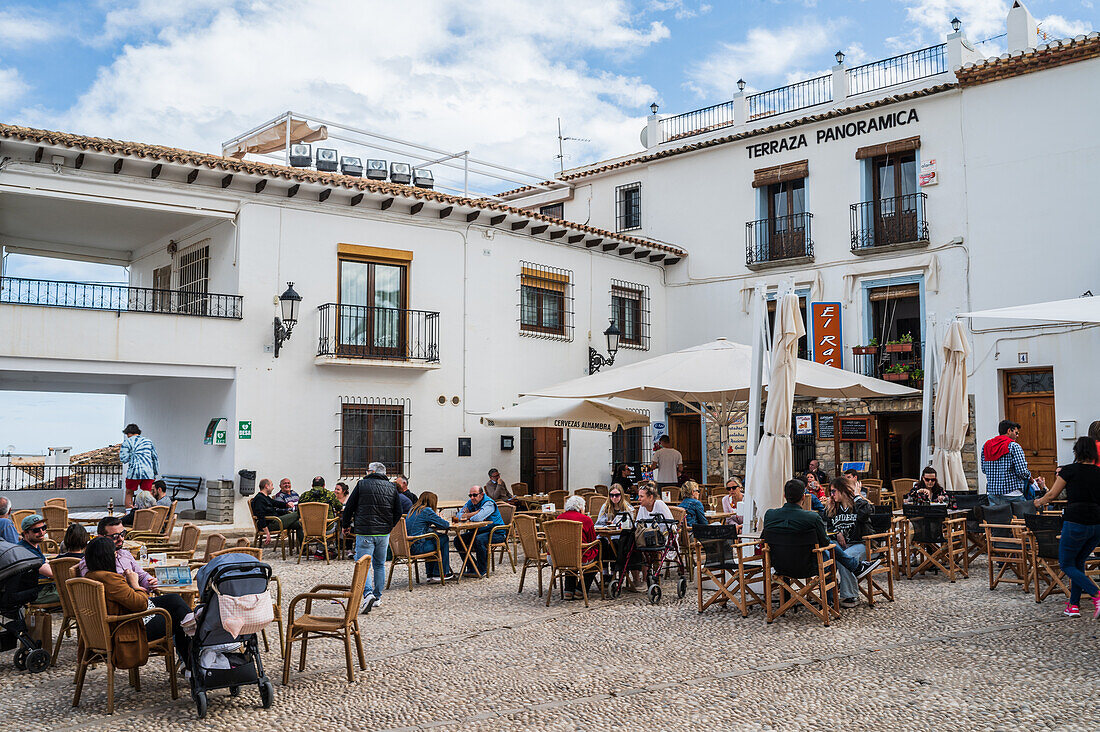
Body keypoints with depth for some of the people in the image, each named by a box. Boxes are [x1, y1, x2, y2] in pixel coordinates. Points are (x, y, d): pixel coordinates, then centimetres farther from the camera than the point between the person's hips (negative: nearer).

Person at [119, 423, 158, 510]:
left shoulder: (127, 442, 5)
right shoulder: (148, 441, 17)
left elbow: (124, 459, -2)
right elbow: (155, 458, 15)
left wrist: (120, 452, 19)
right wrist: (155, 473, 20)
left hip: (134, 471, -3)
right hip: (148, 473, 3)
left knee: (129, 493, 14)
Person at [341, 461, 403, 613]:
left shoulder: (362, 484, -1)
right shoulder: (392, 487, 9)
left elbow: (349, 507, 2)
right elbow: (398, 512, 10)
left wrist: (346, 524, 17)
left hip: (365, 532, -4)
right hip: (384, 533, 4)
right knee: (379, 565, 16)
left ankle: (368, 593, -23)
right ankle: (377, 597, 21)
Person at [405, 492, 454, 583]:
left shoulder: (413, 509, 16)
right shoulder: (427, 511, -10)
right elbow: (445, 525, -7)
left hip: (408, 546, 9)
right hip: (417, 547, -9)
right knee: (444, 540, 8)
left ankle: (431, 575, 31)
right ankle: (440, 574, 16)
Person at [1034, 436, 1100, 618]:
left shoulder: (1070, 470, -3)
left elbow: (1052, 495, 4)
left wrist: (1039, 502, 24)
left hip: (1076, 522, -5)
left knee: (1066, 564, 8)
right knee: (1078, 562, 20)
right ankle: (1073, 605, 17)